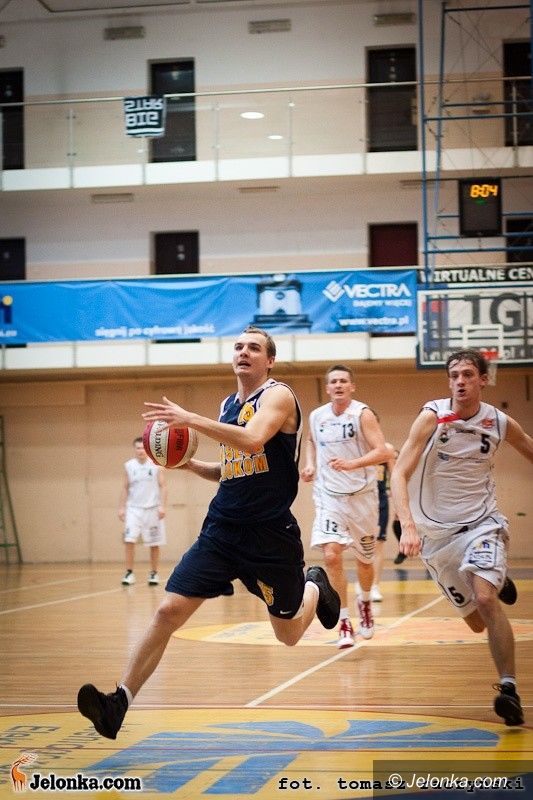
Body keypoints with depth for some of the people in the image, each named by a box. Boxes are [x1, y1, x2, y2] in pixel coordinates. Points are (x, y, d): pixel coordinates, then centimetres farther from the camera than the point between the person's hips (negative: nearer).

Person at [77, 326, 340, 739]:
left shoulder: (278, 395, -9)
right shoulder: (229, 405, 14)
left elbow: (252, 440, -29)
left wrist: (190, 419, -29)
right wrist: (189, 462, 6)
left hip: (271, 534, -5)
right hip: (222, 530, 5)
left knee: (289, 634, 11)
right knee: (168, 611, -10)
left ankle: (315, 587, 44)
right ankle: (120, 701, -7)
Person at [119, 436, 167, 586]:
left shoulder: (156, 465, -3)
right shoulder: (128, 466, 3)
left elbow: (163, 486, -3)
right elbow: (125, 488, 9)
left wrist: (162, 506, -12)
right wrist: (121, 508, 2)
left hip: (152, 509, -1)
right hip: (134, 508, 1)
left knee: (154, 543, 5)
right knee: (129, 540, -12)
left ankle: (154, 573, 17)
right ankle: (129, 573, -5)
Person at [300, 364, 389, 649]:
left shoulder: (362, 414, -12)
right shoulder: (317, 417, 1)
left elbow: (382, 452, -21)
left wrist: (352, 463, -35)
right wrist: (310, 465, 5)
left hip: (362, 496, -2)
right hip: (329, 496, 2)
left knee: (364, 559, 14)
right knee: (331, 555, -17)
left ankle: (365, 602, 45)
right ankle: (344, 622, -7)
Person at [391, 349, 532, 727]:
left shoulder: (500, 423, -4)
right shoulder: (432, 416, -11)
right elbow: (400, 473, -16)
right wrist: (408, 524, -31)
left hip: (482, 523, -1)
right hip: (437, 532, 1)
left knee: (485, 598, -27)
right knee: (477, 623, 10)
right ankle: (498, 580, 44)